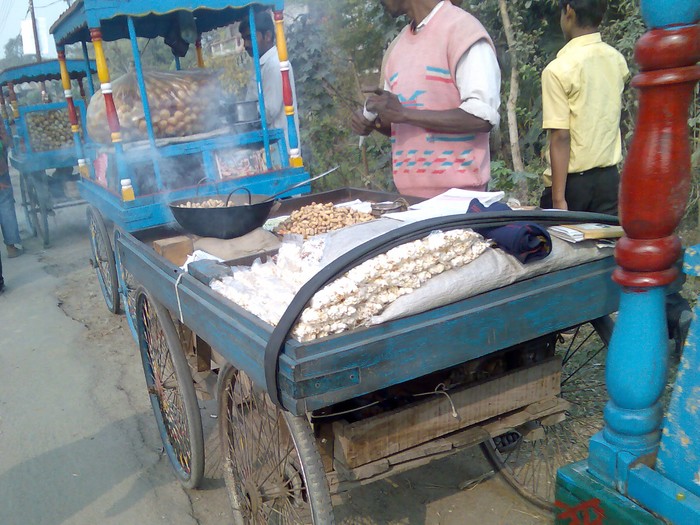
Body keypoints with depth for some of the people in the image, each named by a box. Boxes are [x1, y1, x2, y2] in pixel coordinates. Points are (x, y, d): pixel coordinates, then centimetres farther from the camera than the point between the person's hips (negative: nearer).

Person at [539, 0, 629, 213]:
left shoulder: (558, 69, -14)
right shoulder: (617, 60, 4)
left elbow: (561, 137, -17)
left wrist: (559, 198, -17)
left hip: (572, 181, -5)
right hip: (609, 179, 5)